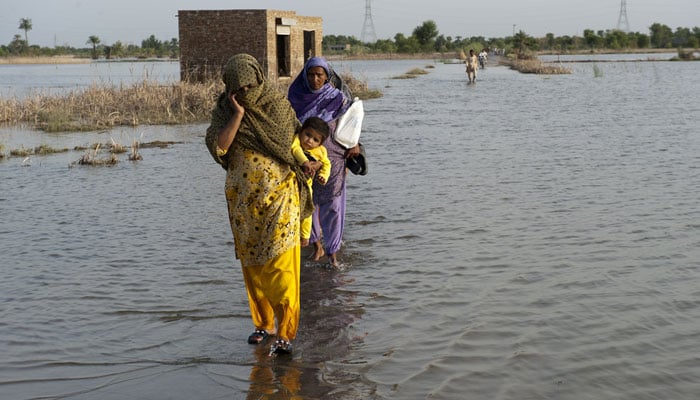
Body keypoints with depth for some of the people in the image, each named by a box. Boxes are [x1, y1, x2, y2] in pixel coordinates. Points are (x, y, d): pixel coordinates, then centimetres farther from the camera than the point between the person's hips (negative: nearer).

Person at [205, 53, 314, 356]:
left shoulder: (278, 106, -1)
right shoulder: (224, 112, 1)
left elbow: (296, 143, 11)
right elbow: (218, 147, -15)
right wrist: (238, 113, -17)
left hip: (280, 197, -2)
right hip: (244, 202, 2)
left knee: (281, 265, -8)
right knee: (253, 265, 11)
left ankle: (286, 333, -5)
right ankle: (263, 323, 26)